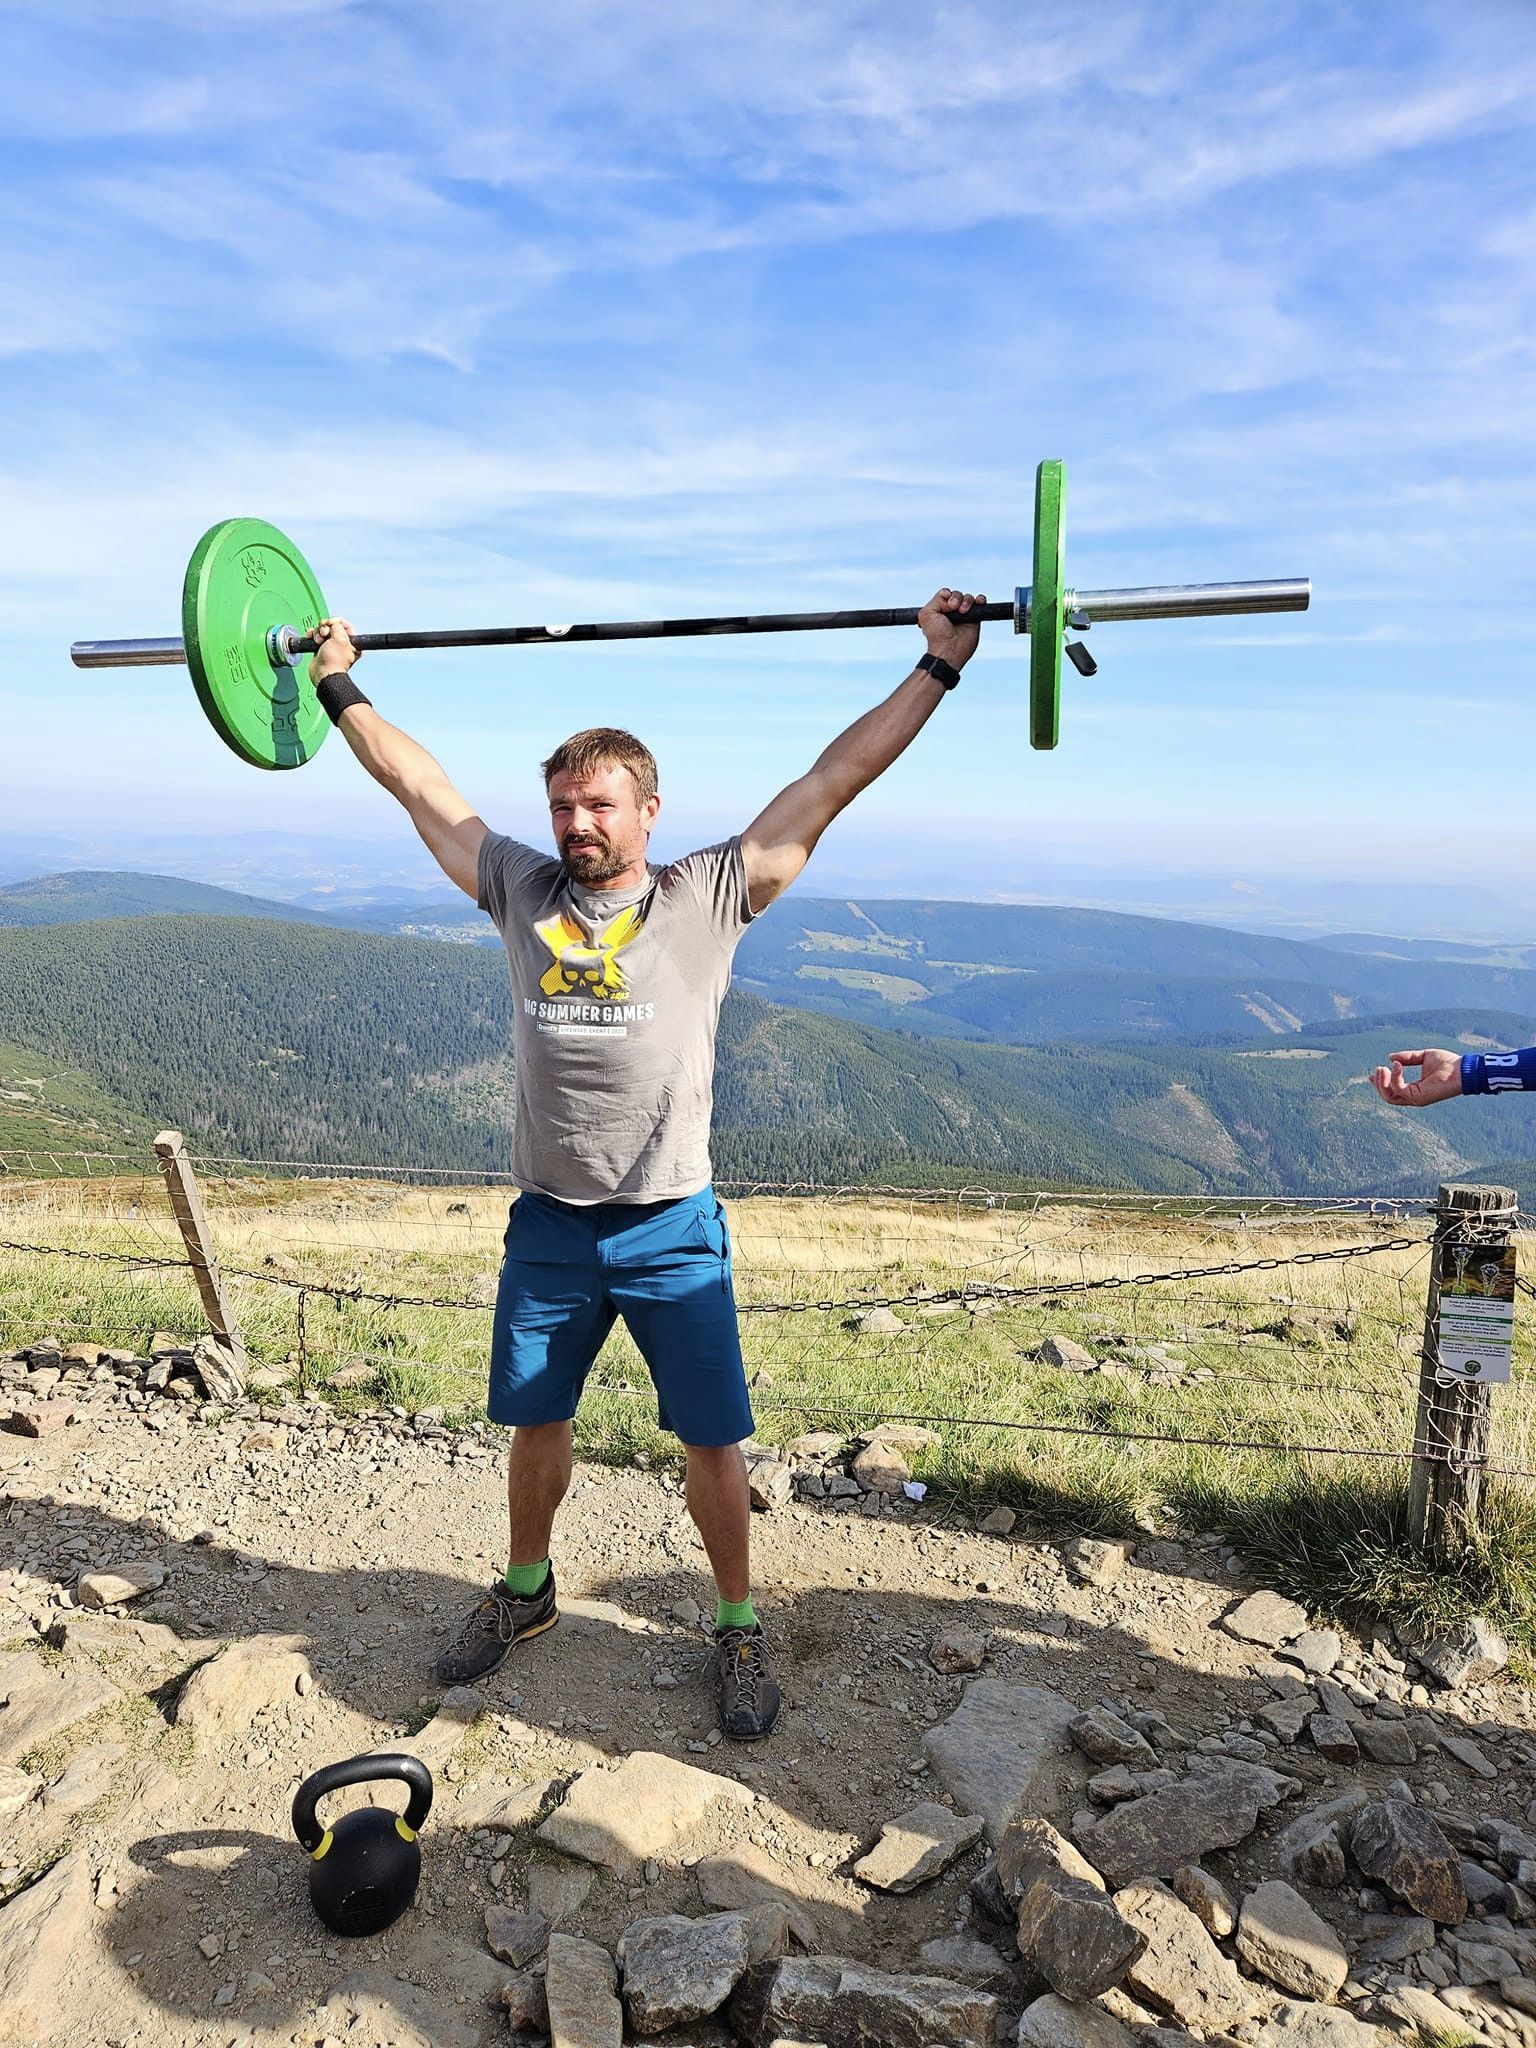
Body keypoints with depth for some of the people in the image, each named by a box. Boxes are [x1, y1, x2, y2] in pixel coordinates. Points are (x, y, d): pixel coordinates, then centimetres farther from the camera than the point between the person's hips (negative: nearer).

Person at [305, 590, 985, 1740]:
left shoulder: (712, 895, -5)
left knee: (712, 1441, 5)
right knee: (535, 1423, 19)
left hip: (673, 1233, -3)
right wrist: (338, 684, 19)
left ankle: (738, 1626, 28)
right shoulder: (521, 892, 4)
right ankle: (526, 1590, 43)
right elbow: (420, 785, 13)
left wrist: (939, 665, -5)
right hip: (546, 1227, 3)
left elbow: (835, 780, -6)